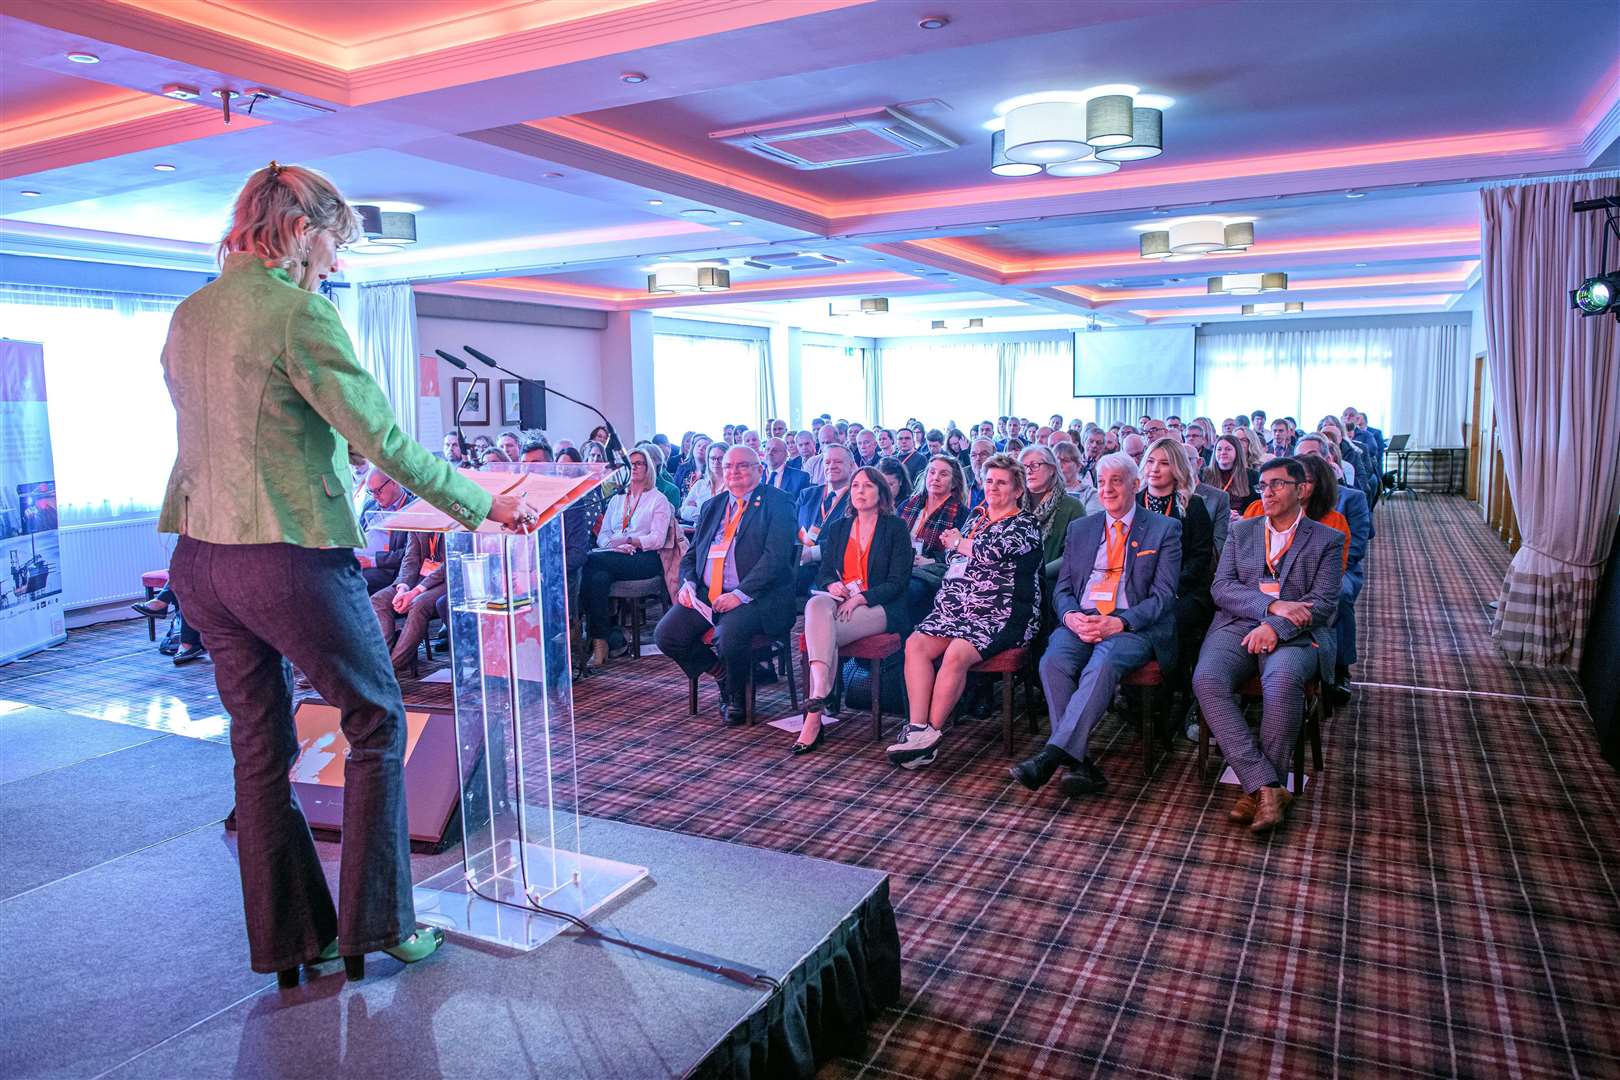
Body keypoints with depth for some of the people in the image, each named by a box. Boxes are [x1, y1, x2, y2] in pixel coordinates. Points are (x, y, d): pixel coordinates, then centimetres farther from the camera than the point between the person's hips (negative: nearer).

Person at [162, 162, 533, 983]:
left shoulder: (187, 316, 13)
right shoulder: (299, 311, -12)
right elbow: (383, 439, -16)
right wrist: (483, 506, -7)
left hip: (198, 555, 8)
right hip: (290, 557, -8)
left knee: (258, 745, 14)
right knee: (376, 721, 6)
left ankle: (289, 937, 24)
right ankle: (376, 924, 13)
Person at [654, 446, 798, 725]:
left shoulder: (777, 503, 0)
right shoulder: (711, 506, 20)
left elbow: (776, 555, -12)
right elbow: (691, 553, 22)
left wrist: (741, 594, -21)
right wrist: (688, 583, -1)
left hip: (754, 597, -6)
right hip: (705, 595, 6)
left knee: (729, 634, -34)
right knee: (665, 635, -13)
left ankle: (737, 697, -2)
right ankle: (723, 674, 12)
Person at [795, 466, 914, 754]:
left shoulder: (895, 528, 5)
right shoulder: (837, 528, 20)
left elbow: (898, 581, -4)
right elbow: (823, 573, 16)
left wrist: (860, 598, -17)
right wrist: (832, 585, -9)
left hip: (880, 608, -3)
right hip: (840, 601, 3)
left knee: (822, 632, -31)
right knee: (815, 604, -35)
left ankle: (814, 716, -34)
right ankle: (819, 693, -49)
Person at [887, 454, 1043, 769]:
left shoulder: (1025, 525, 1)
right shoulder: (976, 518, 23)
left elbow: (994, 552, -17)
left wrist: (958, 543, 1)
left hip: (1000, 616, -6)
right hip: (957, 609, 7)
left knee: (956, 653, -31)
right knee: (916, 643, -19)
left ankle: (930, 733, -20)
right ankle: (917, 730, -25)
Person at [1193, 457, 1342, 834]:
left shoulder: (1325, 540, 13)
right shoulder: (1241, 531, 19)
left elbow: (1324, 602, 1)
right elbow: (1221, 588, 7)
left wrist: (1277, 627, -15)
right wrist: (1273, 605, -10)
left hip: (1295, 635, -2)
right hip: (1237, 628, 2)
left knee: (1282, 680, -37)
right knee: (1206, 679, -30)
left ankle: (1258, 789, -23)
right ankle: (1268, 787, -31)